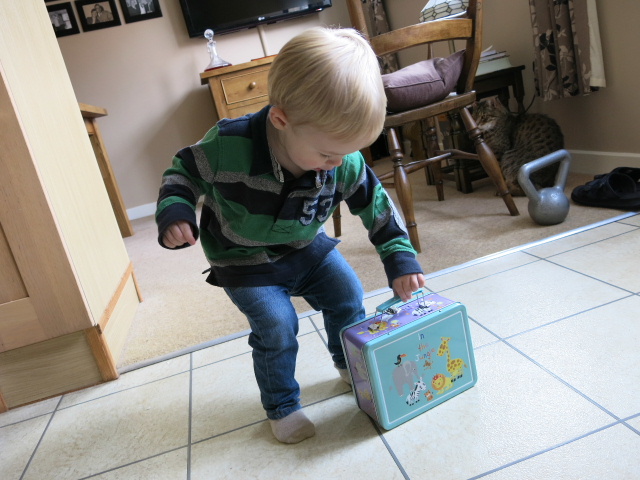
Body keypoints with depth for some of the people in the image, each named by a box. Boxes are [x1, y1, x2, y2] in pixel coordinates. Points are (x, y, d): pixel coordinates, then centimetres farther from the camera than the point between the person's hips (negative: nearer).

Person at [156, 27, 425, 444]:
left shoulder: (344, 163, -22)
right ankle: (282, 407, 15)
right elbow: (184, 172, -14)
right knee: (276, 328, -13)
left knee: (348, 297, 6)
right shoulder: (228, 147, -33)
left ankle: (352, 366, 37)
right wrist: (174, 212, -32)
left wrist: (400, 259, -11)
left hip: (307, 248, 4)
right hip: (245, 261, -4)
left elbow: (375, 203, -8)